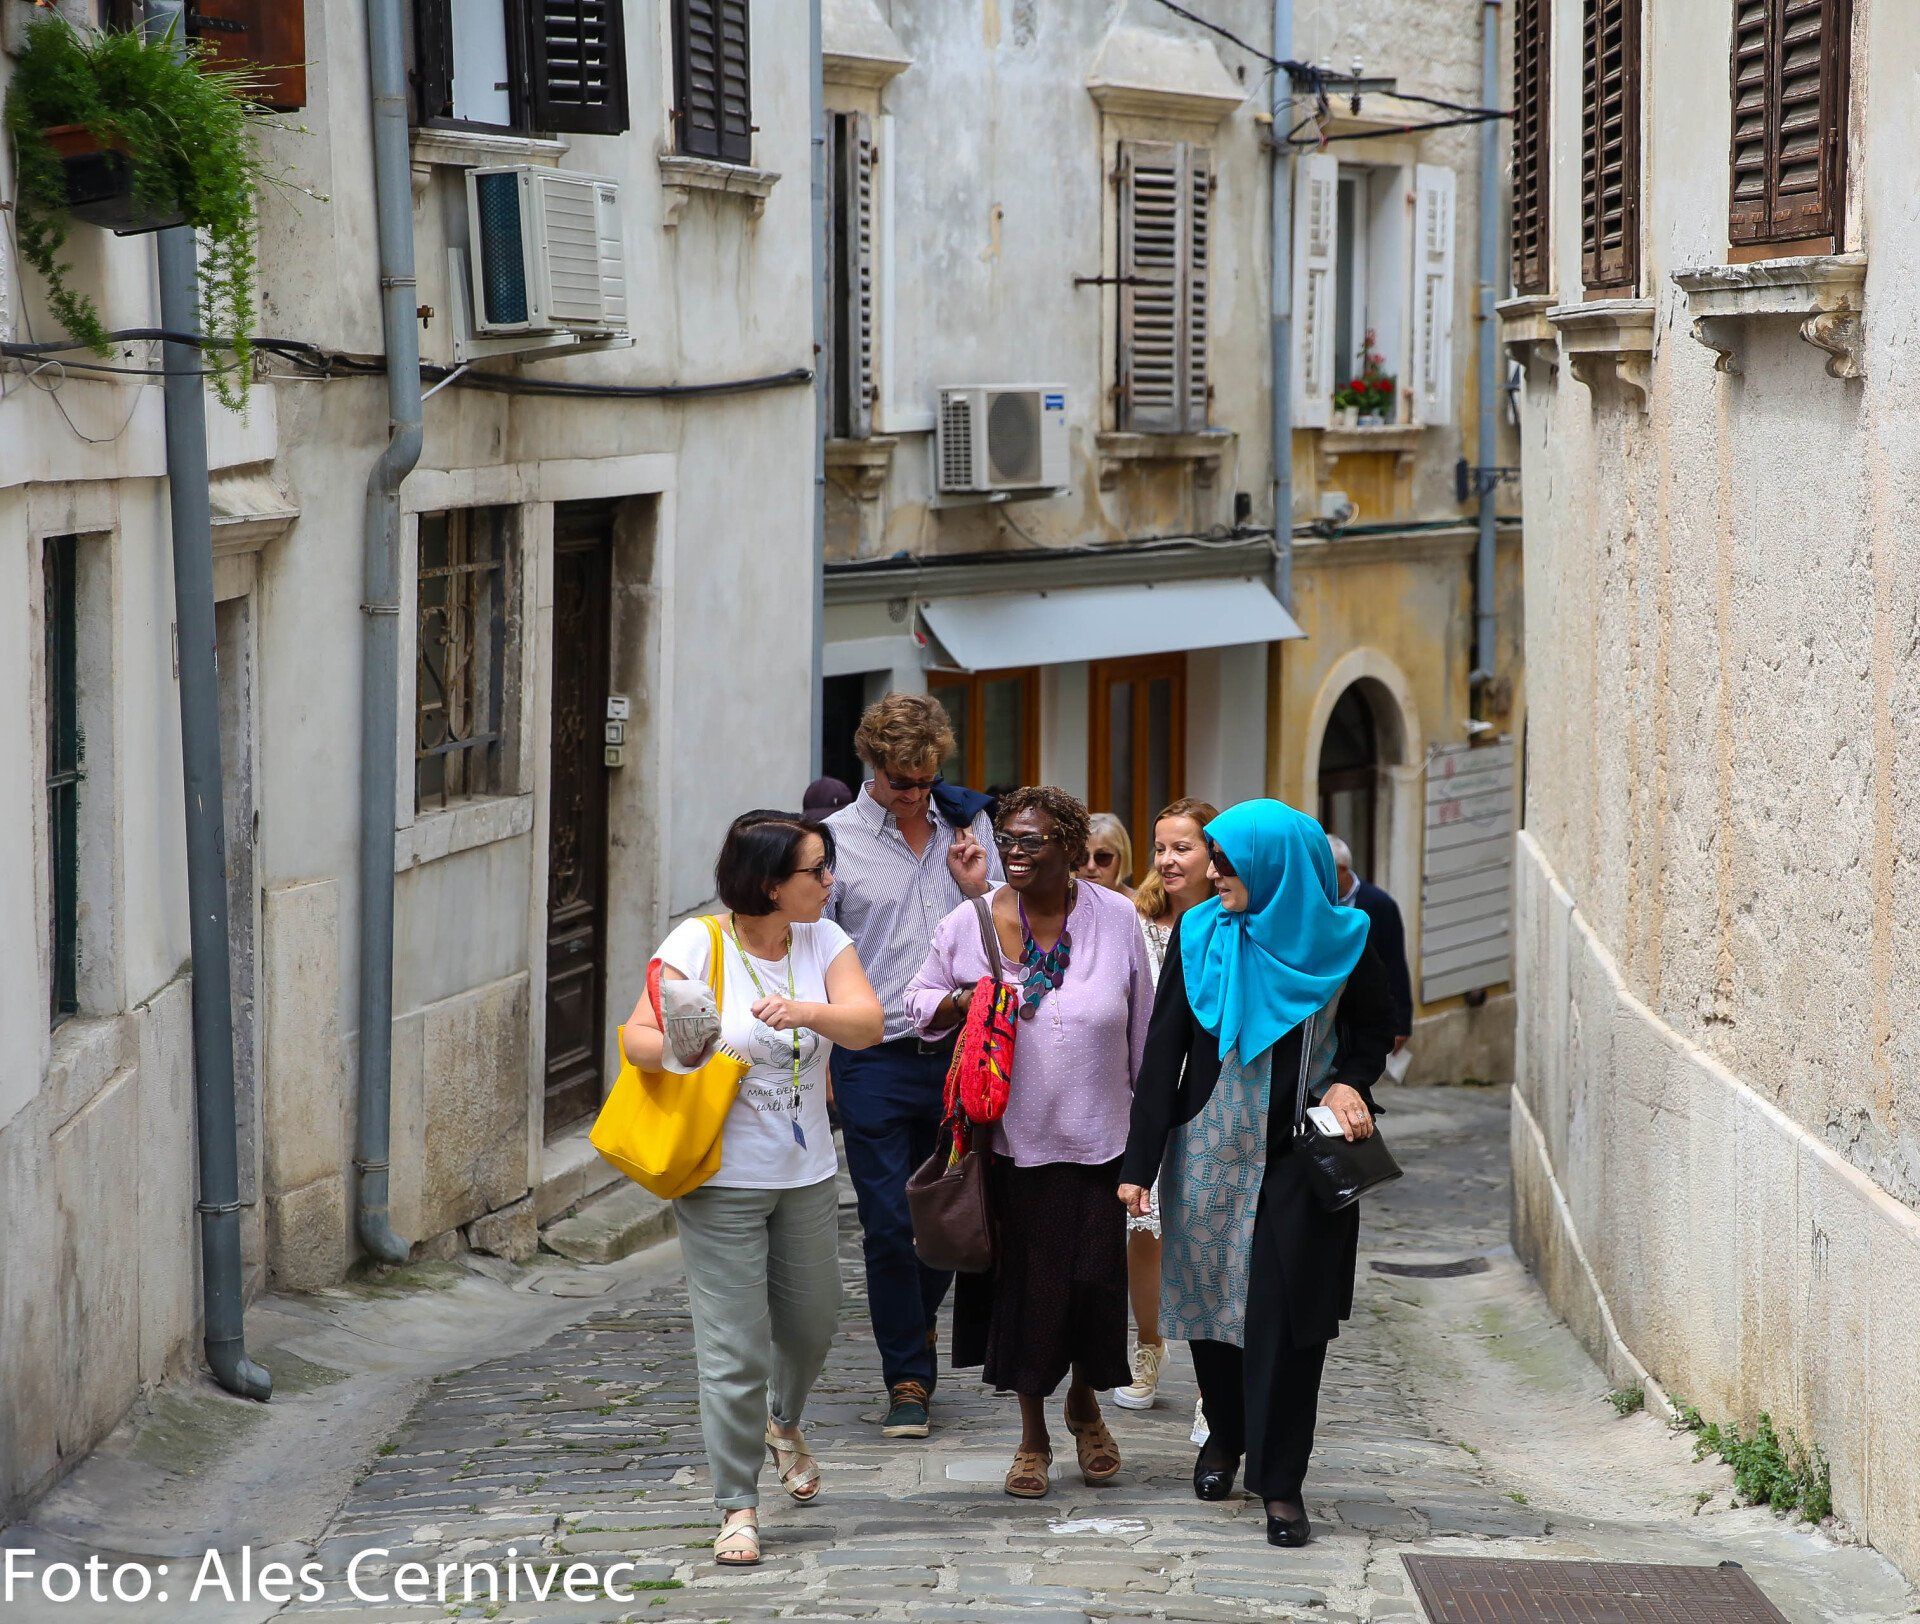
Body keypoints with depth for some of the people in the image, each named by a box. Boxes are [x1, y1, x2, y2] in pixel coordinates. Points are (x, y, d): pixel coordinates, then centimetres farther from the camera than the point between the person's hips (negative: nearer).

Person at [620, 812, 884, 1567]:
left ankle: (784, 1422, 51)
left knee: (811, 1321, 19)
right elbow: (636, 1035, -14)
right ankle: (737, 1506, 8)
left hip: (807, 1172, 5)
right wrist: (673, 1049, -36)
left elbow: (867, 1025, -13)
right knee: (733, 1348, -5)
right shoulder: (698, 944, -11)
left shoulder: (822, 940, 0)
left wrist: (809, 1012, -33)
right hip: (723, 1179, -5)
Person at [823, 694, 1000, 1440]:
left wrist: (977, 889, -4)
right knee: (889, 1227, -4)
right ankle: (908, 1378, 7)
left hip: (958, 1054, 3)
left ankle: (915, 1326, 37)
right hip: (877, 1061, -3)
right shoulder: (835, 840, -1)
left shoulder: (967, 829, 9)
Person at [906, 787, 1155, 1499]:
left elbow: (1141, 1026, 7)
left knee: (1095, 1276, -2)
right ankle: (1033, 1435, 18)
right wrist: (963, 1001, -11)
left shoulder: (1116, 919, 0)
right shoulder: (968, 924, -1)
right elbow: (919, 1001, 10)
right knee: (1023, 1283, 3)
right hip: (1011, 1137, 0)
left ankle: (1085, 1405, 27)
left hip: (1096, 1137, 0)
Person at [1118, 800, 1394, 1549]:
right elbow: (1164, 1050, -1)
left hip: (1302, 1159, -2)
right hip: (1211, 1151, 2)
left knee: (1286, 1316, -4)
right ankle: (1225, 1436, 35)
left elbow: (1377, 1026, 11)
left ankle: (1281, 1481, 4)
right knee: (1211, 1300, 9)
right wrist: (1140, 1163, -5)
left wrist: (1349, 1083, -10)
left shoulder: (1340, 942, -3)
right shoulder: (1198, 935, -1)